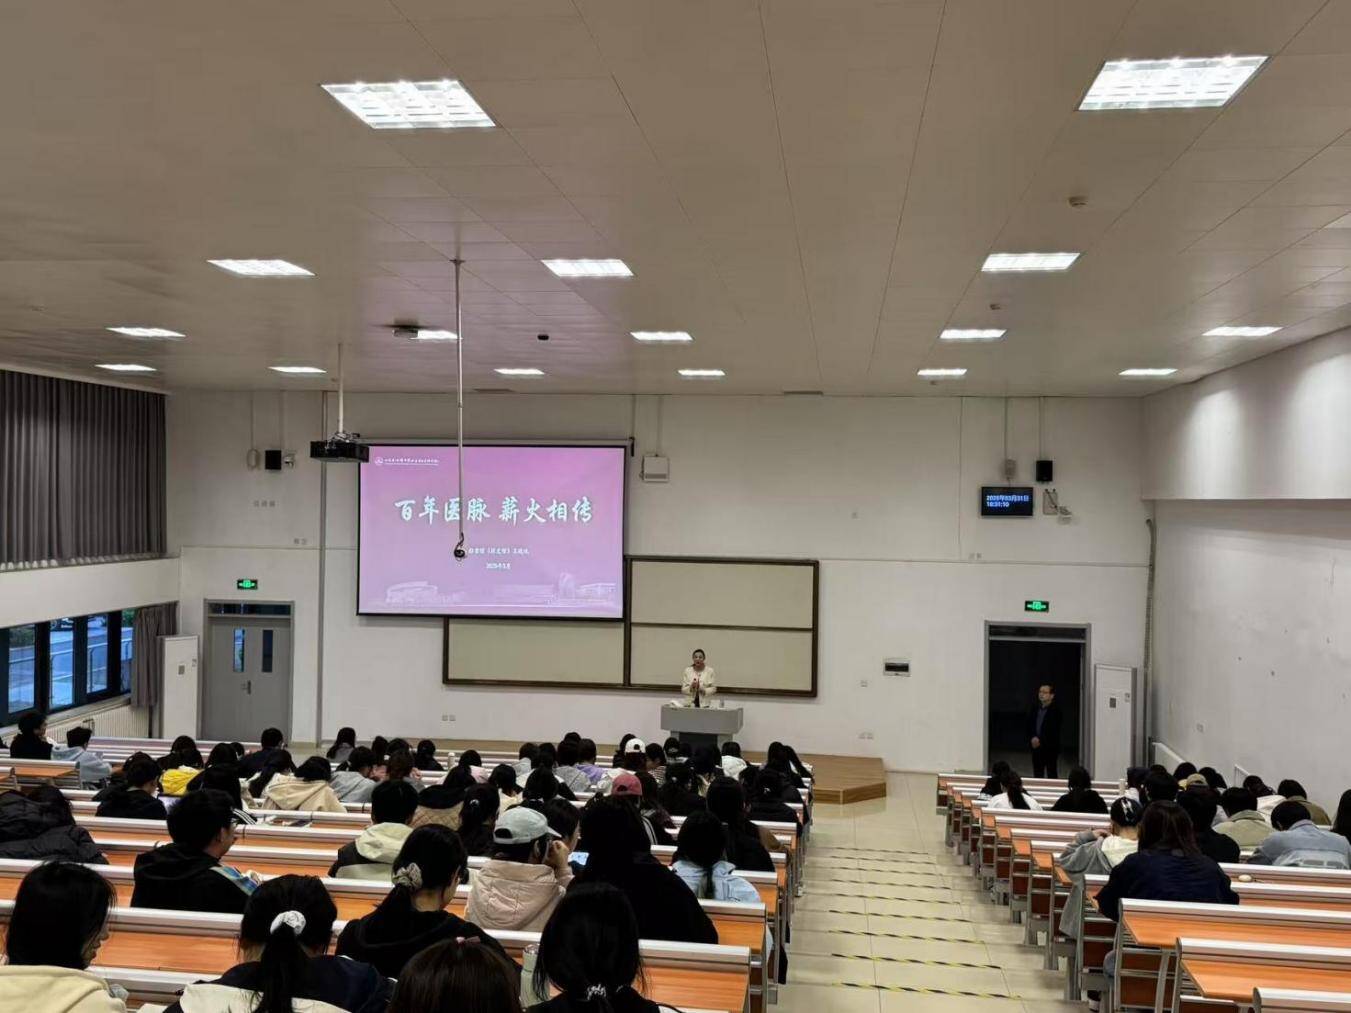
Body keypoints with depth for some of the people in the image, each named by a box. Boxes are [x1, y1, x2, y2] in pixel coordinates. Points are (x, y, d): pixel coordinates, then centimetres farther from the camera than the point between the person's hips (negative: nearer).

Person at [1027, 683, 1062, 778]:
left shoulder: (1055, 711, -9)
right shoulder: (1035, 709, 9)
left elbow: (1053, 731, -15)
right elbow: (1029, 727, 10)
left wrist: (1040, 740, -17)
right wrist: (1032, 739, -7)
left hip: (1050, 749, -6)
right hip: (1036, 747, 6)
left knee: (1051, 774, 0)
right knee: (1037, 775, 8)